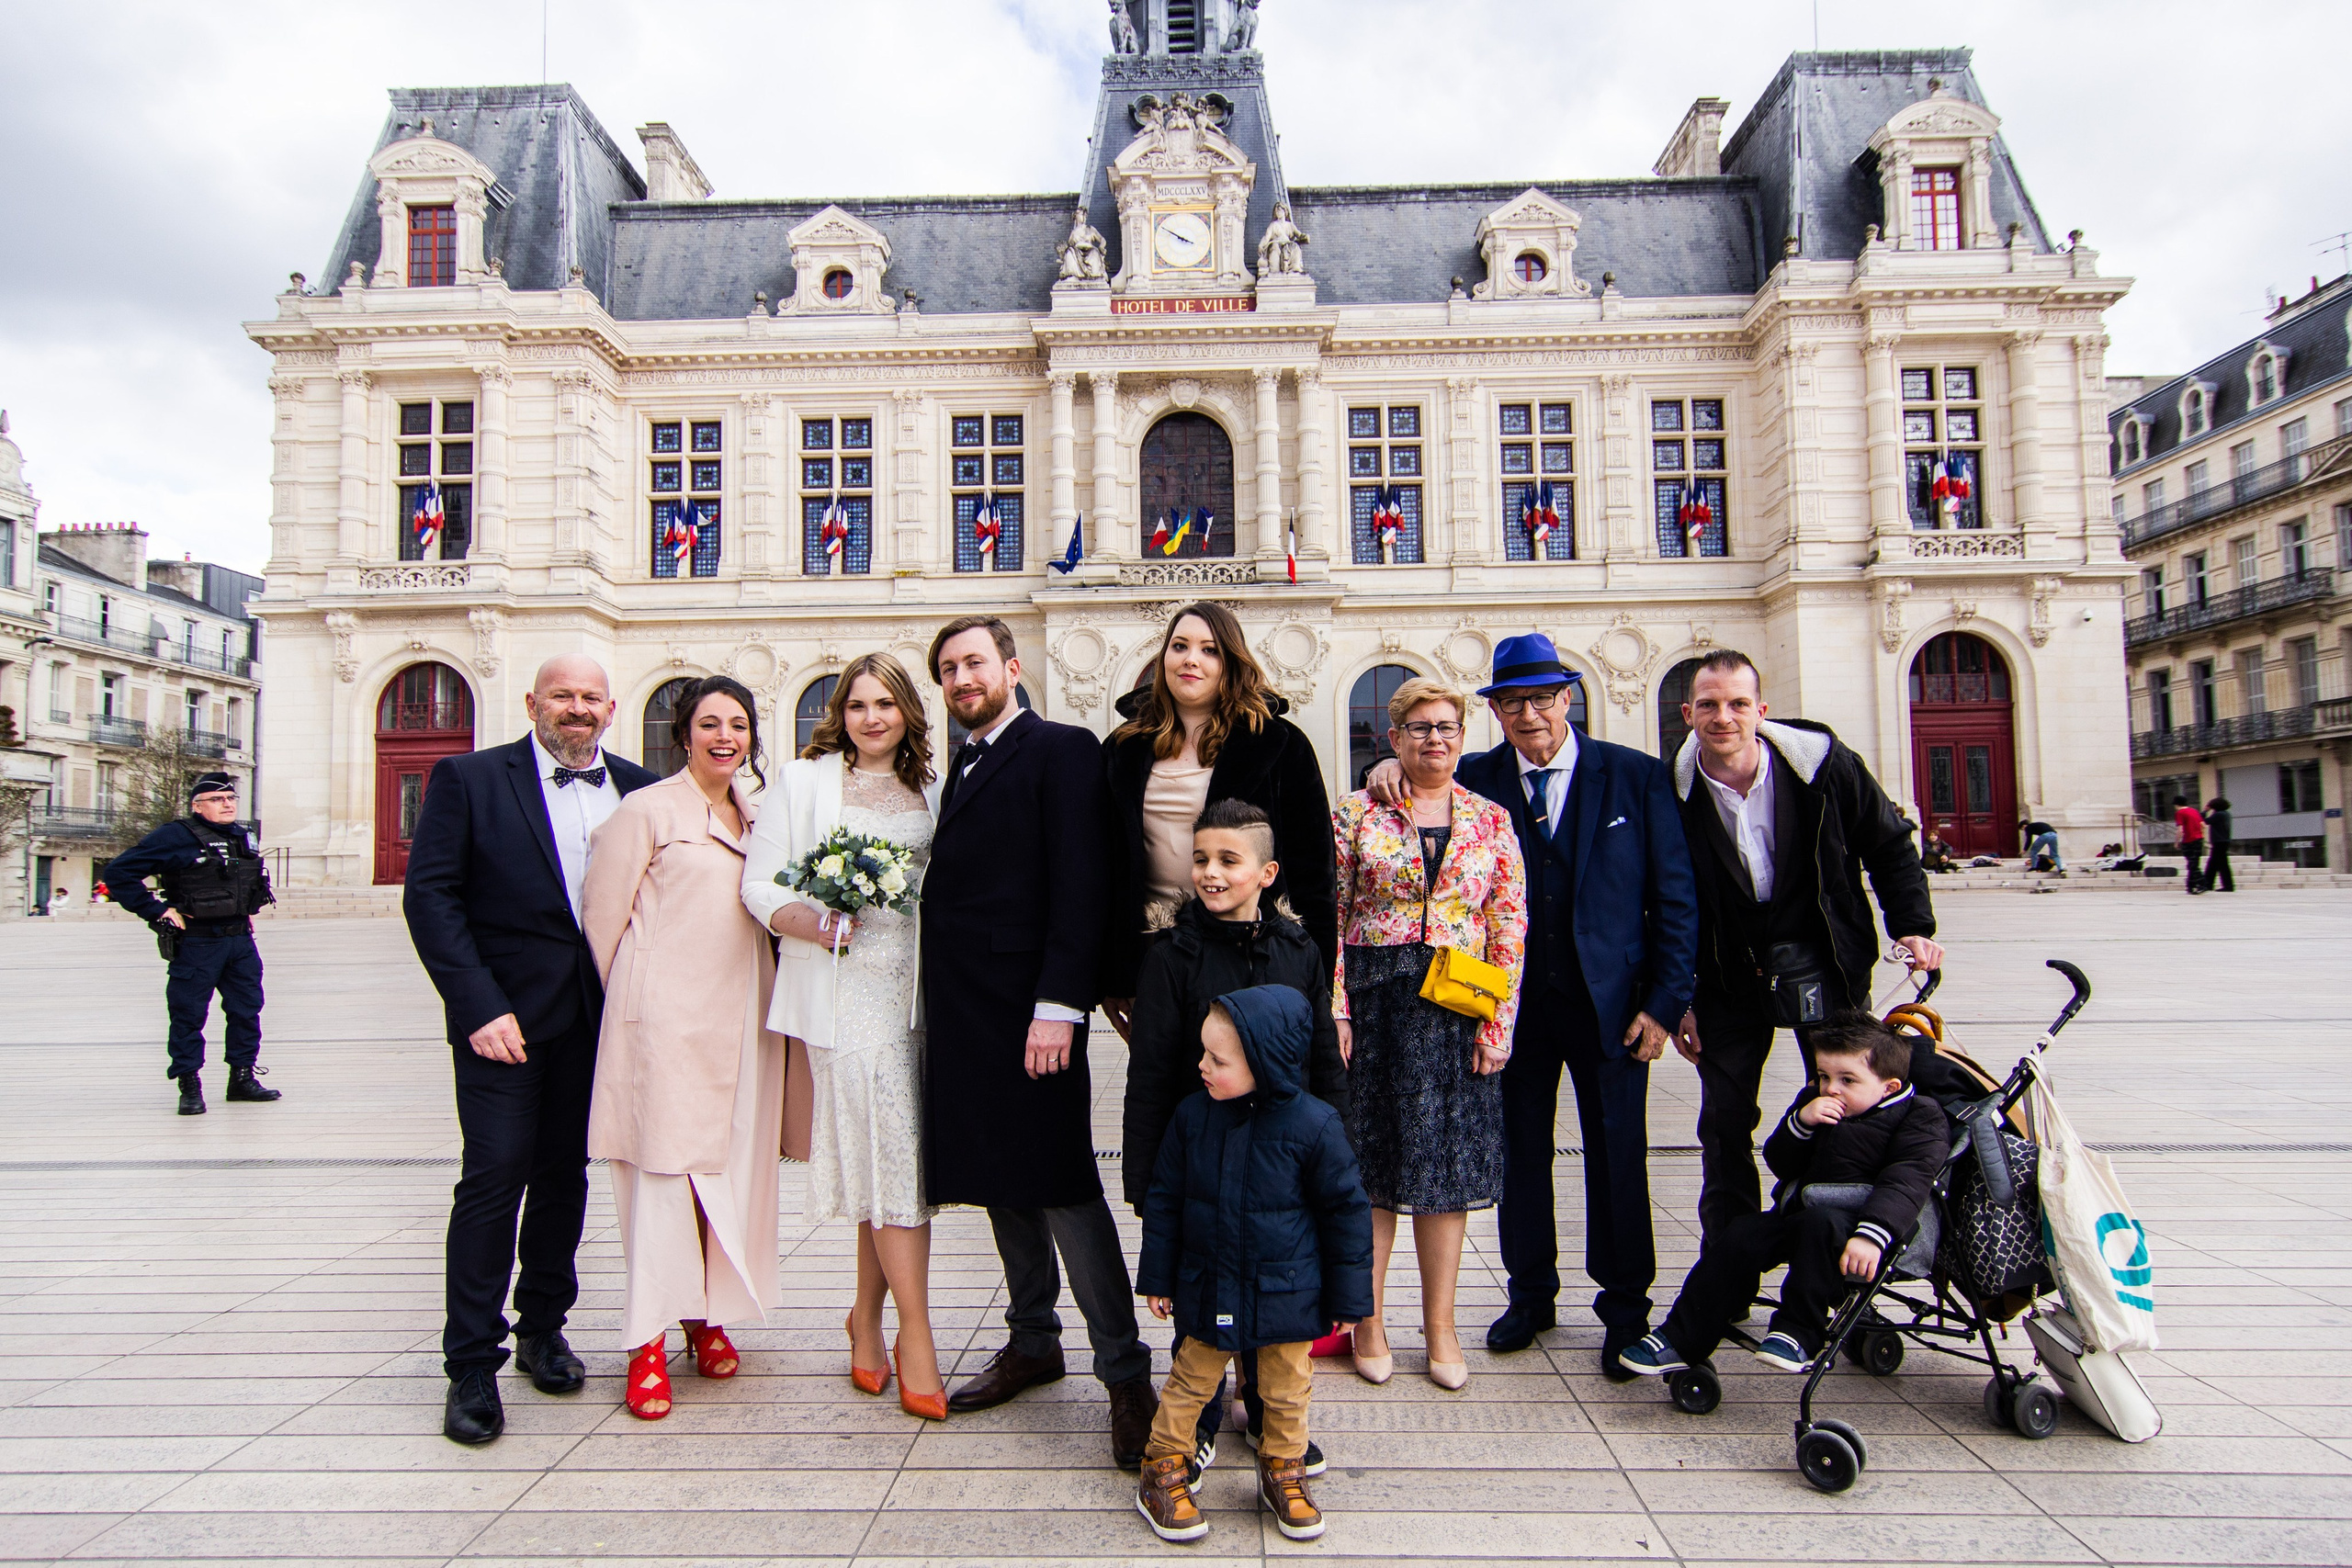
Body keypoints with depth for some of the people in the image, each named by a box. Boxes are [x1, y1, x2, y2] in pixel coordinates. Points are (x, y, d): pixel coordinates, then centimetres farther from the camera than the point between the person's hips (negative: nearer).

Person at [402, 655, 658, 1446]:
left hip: (596, 1016, 4)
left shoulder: (640, 789, 6)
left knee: (565, 1174, 14)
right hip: (505, 1011, -3)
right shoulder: (468, 779, -3)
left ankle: (543, 1328, 30)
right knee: (494, 1176, -4)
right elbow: (429, 895, -8)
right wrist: (479, 1006, -15)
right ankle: (472, 1365, 9)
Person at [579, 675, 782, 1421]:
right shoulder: (646, 811, -3)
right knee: (663, 1169, -5)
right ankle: (648, 1344, 4)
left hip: (742, 1016, 6)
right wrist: (622, 1002, 2)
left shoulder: (759, 816, 15)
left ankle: (709, 1314, 23)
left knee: (733, 1167, 9)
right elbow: (603, 918, -2)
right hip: (667, 1016, -6)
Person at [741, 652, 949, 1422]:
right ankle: (914, 1335, 2)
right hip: (845, 986, -4)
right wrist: (813, 924, -18)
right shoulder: (802, 781, 4)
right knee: (894, 1153, -8)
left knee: (893, 1155, 6)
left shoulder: (929, 791, 15)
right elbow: (759, 883, 0)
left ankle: (868, 1317, 23)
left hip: (916, 984, 4)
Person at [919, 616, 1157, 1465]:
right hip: (963, 1011, 8)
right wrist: (941, 1004, 10)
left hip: (1026, 1008, -8)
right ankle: (1032, 1342, 30)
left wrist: (1057, 1006, -21)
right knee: (1000, 1183, 15)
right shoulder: (963, 766, 19)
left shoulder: (1061, 750, -6)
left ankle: (1126, 1375, 5)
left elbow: (1080, 886, -14)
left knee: (1063, 1187, -6)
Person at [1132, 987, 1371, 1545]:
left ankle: (1283, 1472, 38)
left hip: (1286, 1295, -1)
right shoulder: (1193, 1116, -11)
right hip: (1208, 1290, 1)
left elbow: (1347, 1210, -7)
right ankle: (1162, 1475, 31)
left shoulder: (1312, 1124, -19)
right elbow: (1164, 1199, 2)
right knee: (1189, 1382, 12)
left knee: (1286, 1391, 14)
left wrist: (1348, 1298, -2)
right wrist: (1157, 1278, 6)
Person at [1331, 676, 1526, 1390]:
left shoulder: (1491, 821, 6)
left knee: (1446, 1165, 8)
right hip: (1374, 1002, -1)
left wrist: (1499, 1022, -3)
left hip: (1455, 1009, 2)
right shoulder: (1356, 814, 1)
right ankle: (1366, 1320, 19)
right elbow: (1329, 916, -1)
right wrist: (1333, 1009, -8)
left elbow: (1509, 927, 4)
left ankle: (1440, 1324, 21)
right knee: (1370, 1161, 5)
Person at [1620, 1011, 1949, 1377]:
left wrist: (1872, 1235, -32)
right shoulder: (1814, 1101, 14)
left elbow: (1906, 1183, -17)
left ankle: (1798, 1334, -26)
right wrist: (1800, 1121, -10)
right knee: (1739, 1236, -15)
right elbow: (1780, 1164, 9)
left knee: (1822, 1224, -36)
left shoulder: (1920, 1117, -4)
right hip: (1796, 1209, 6)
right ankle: (1681, 1340, -10)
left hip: (1855, 1221, -6)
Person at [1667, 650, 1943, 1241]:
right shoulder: (1675, 792, -11)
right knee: (1724, 1123, 4)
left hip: (1824, 964, 0)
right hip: (1729, 975, 0)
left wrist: (1913, 925, -9)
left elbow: (1890, 844, 3)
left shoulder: (1822, 761, -12)